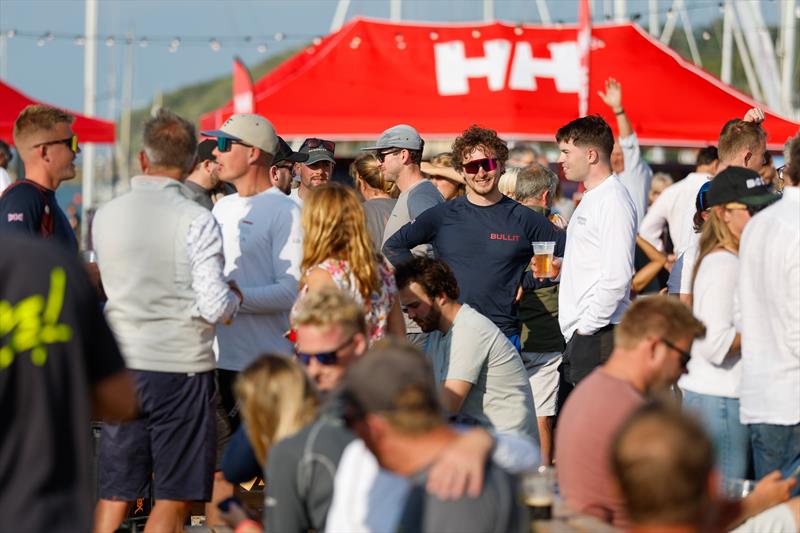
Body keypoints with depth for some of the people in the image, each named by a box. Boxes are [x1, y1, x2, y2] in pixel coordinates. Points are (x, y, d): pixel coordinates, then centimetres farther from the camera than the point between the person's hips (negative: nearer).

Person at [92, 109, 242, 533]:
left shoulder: (106, 215, 3)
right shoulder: (196, 220, -12)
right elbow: (214, 307, -16)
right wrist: (234, 298, 6)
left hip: (121, 366, 4)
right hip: (181, 366, -4)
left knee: (114, 493, 10)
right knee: (174, 497, 4)